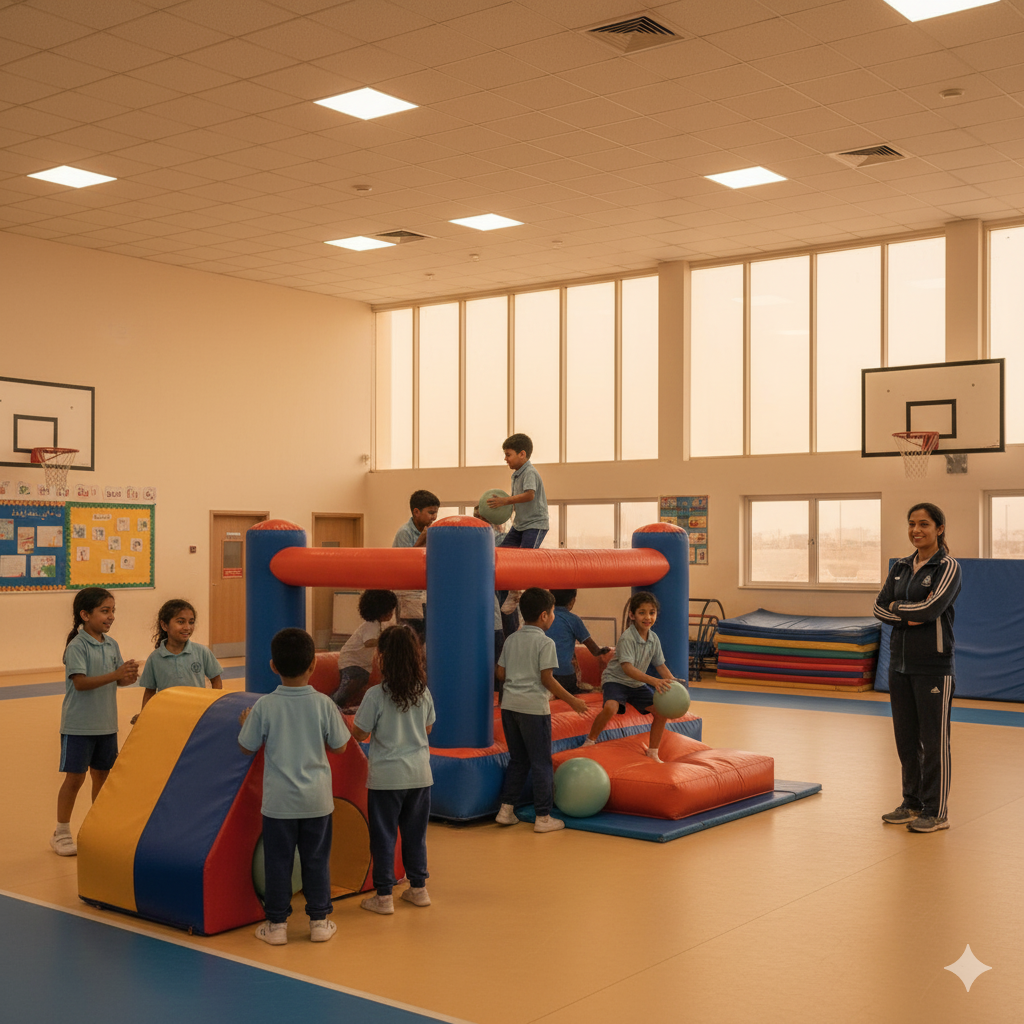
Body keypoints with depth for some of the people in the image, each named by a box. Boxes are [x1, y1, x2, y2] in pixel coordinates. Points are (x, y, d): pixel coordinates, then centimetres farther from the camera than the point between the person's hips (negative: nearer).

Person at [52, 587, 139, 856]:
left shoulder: (111, 645, 6)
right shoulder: (77, 646, -15)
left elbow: (119, 680, 8)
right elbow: (80, 682, -22)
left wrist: (129, 677, -15)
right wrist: (116, 674, -29)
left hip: (106, 723, 6)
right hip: (79, 725, -6)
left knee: (102, 774, 14)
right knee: (75, 777, 0)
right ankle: (61, 833, 14)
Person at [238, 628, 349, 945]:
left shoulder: (264, 707, -11)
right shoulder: (323, 704, -9)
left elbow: (247, 748, 0)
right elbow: (339, 746, 1)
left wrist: (245, 723, 18)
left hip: (278, 800, -1)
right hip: (316, 799, 1)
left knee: (278, 860, 9)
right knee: (316, 859, 12)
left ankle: (277, 924, 16)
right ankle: (319, 920, 20)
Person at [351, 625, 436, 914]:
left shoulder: (376, 695, -16)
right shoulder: (424, 692, -2)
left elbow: (358, 734, -9)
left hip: (386, 777, -4)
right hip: (419, 773, 4)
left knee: (384, 835, 6)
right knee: (415, 832, 16)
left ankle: (383, 896, 12)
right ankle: (418, 889, 26)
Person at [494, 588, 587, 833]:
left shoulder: (511, 640, 10)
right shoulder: (545, 642, -10)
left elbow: (500, 673, 12)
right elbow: (547, 679, -13)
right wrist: (571, 700, -5)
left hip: (509, 704, 7)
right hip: (534, 706, -7)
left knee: (518, 759, 18)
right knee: (541, 763, 2)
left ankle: (506, 810, 18)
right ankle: (543, 817, 6)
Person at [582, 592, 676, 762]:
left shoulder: (654, 639, -2)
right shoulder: (627, 638, -24)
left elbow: (660, 665, 7)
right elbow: (628, 668, -32)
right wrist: (654, 682, -41)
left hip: (637, 684, 7)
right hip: (616, 679, -7)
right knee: (611, 707, -34)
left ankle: (652, 752, 15)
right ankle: (590, 741, -10)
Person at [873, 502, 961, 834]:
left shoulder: (948, 567, -6)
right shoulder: (900, 567, 12)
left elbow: (932, 607, -20)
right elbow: (879, 607, 4)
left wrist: (897, 607, -6)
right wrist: (910, 617, -12)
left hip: (933, 666, -6)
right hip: (900, 663, 6)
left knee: (933, 739, -1)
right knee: (905, 738, 12)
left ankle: (935, 812, 8)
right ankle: (912, 803, 23)